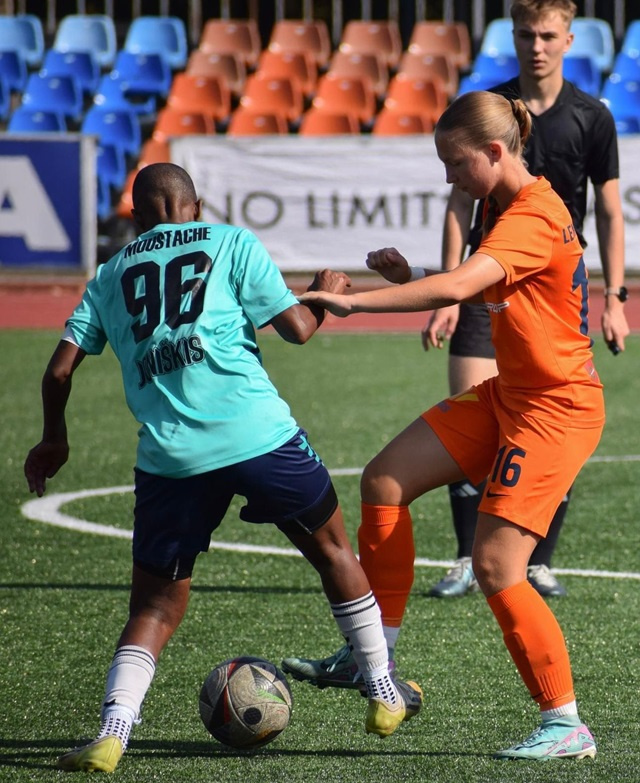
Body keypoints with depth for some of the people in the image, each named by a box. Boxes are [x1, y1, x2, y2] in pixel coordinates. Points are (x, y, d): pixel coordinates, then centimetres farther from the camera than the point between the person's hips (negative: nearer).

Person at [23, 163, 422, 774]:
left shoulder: (112, 275, 17)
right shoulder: (231, 244, 9)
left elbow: (61, 367, 12)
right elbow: (296, 328, 3)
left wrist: (53, 440, 28)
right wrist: (325, 295, 24)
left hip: (168, 459, 2)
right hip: (258, 437, -1)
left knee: (154, 608, 11)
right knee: (332, 550, 21)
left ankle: (111, 733, -9)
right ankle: (385, 695, 29)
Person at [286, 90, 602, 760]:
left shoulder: (534, 219, -23)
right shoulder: (503, 207, 9)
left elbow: (458, 286, -35)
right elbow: (475, 288, 18)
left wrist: (353, 300, -35)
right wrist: (410, 277, 1)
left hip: (557, 408, -10)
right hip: (507, 394, 10)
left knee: (495, 567, -12)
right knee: (385, 480, 3)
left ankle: (565, 725, -1)